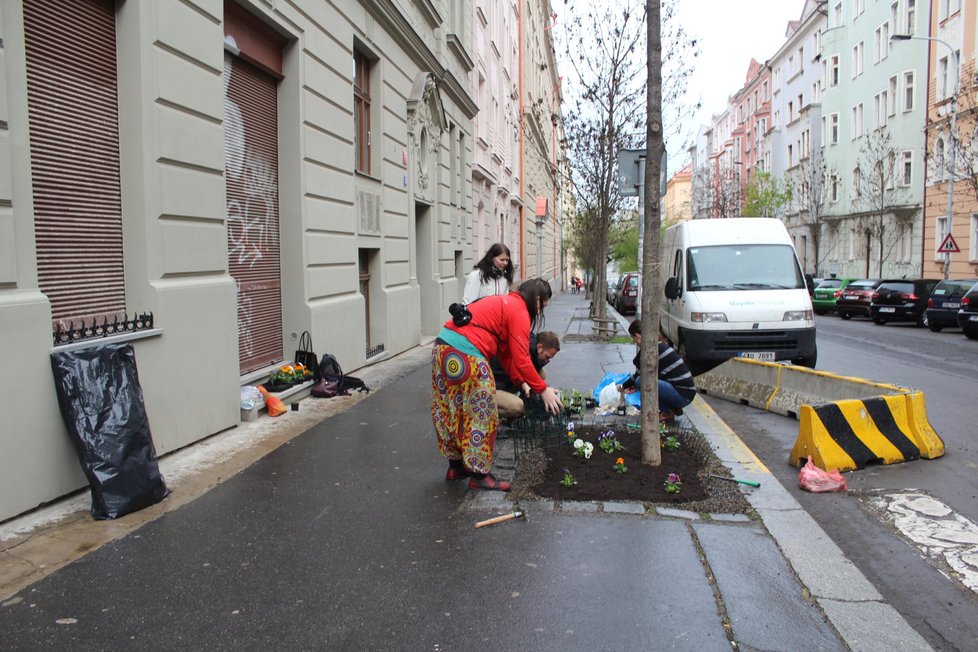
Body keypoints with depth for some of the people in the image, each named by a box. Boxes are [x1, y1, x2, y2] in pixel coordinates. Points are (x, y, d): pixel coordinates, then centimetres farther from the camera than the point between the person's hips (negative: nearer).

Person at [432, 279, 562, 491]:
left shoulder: (504, 302, 23)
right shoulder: (519, 311, -5)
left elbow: (505, 352, 24)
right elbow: (521, 359, -9)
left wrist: (520, 381, 23)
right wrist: (543, 390, -1)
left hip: (443, 347, 10)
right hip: (465, 355, -10)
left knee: (453, 412, 18)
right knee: (480, 416, 2)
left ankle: (456, 466, 30)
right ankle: (479, 475, 11)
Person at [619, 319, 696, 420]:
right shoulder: (659, 344, 13)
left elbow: (639, 374, -3)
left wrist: (623, 386, 12)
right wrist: (635, 386, 22)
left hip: (682, 395, -10)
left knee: (641, 381, -16)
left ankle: (667, 413, -3)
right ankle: (674, 408, 15)